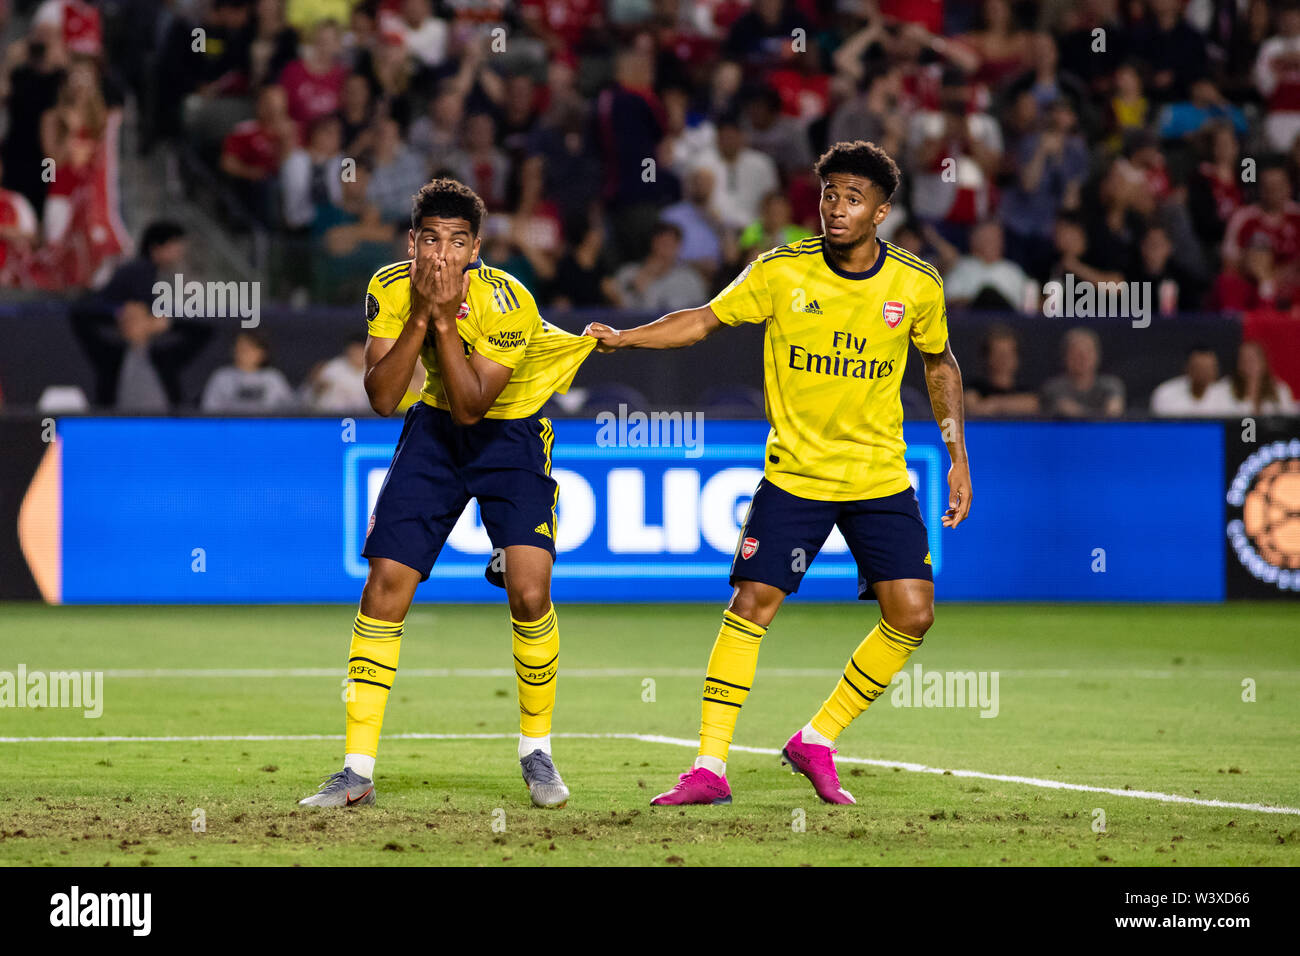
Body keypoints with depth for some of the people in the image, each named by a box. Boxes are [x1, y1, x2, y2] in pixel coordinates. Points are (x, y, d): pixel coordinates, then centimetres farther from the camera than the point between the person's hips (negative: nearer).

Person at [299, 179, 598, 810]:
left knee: (529, 592, -19)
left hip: (510, 433, -3)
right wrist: (420, 316, -29)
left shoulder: (507, 302, -26)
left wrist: (445, 317, -35)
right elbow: (381, 397, -19)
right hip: (434, 430, 3)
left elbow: (471, 407, -28)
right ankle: (357, 771, 1)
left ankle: (536, 751, 4)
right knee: (385, 585, -7)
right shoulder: (389, 289, -15)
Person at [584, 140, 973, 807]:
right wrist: (622, 337, -12)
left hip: (881, 477, 1)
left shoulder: (917, 286, -5)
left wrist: (957, 456, 9)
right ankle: (709, 768, -3)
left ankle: (817, 742, 10)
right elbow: (705, 320, 1)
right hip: (793, 472, -1)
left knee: (911, 615, -8)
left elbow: (940, 363, 13)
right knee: (751, 604, -10)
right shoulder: (780, 272, -9)